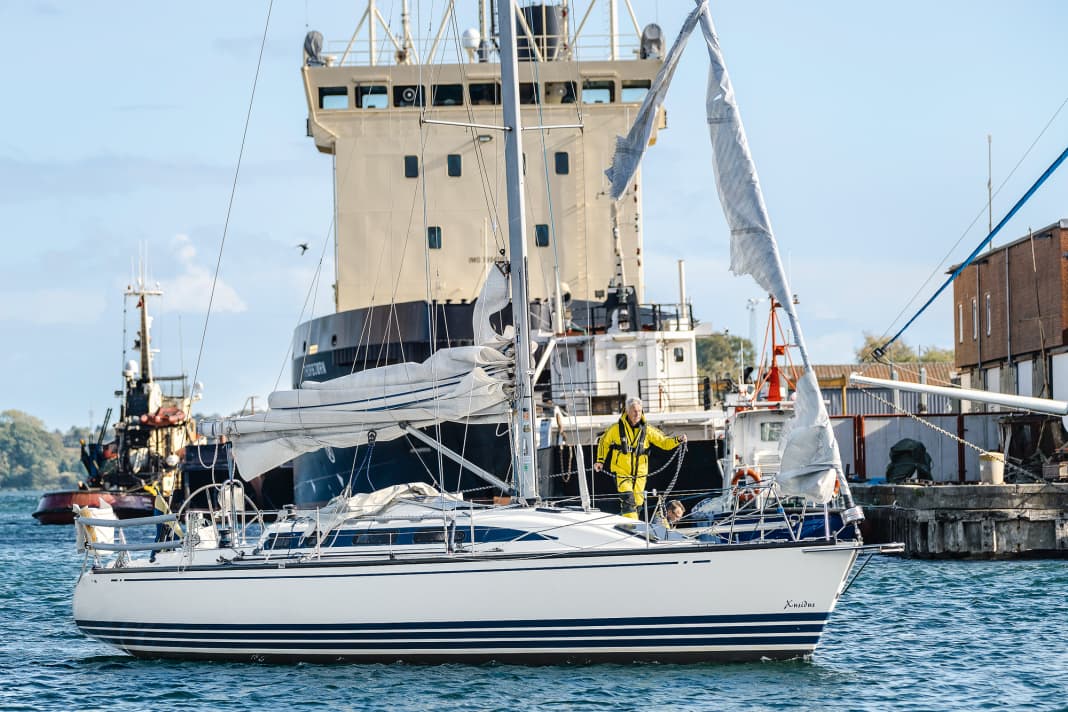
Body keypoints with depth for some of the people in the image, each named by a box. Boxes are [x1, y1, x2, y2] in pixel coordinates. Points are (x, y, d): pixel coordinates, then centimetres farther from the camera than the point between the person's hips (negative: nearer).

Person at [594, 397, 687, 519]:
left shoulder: (646, 430, 0)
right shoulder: (617, 429, -5)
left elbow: (664, 442, 2)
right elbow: (604, 442, 12)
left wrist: (677, 440, -15)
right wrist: (600, 461, 9)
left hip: (640, 473, 3)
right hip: (621, 472, -3)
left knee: (636, 503, 9)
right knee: (628, 500, -20)